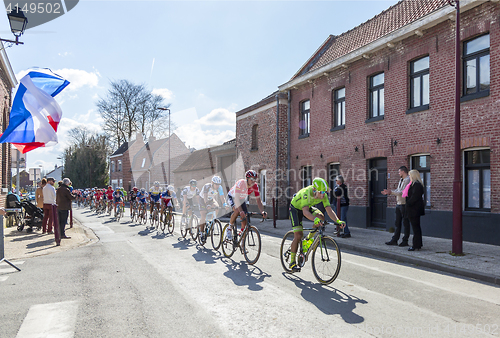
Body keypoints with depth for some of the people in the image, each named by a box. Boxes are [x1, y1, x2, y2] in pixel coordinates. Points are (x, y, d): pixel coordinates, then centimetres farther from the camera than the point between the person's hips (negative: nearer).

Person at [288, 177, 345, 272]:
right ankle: (292, 263, -2)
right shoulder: (307, 192, -39)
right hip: (296, 208, -5)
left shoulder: (323, 195, -22)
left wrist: (338, 221, -41)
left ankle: (309, 238, 2)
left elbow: (329, 210, -25)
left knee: (321, 216, -23)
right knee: (298, 235, -14)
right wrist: (315, 219, -66)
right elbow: (305, 211, -48)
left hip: (308, 207, 6)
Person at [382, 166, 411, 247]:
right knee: (397, 223, 11)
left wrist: (391, 192, -16)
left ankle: (405, 241, 8)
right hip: (398, 204, 9)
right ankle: (394, 240, 16)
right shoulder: (401, 180, 16)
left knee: (405, 223, 1)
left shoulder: (407, 180, -14)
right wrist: (388, 192, 12)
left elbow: (403, 192, -21)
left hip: (404, 204, -9)